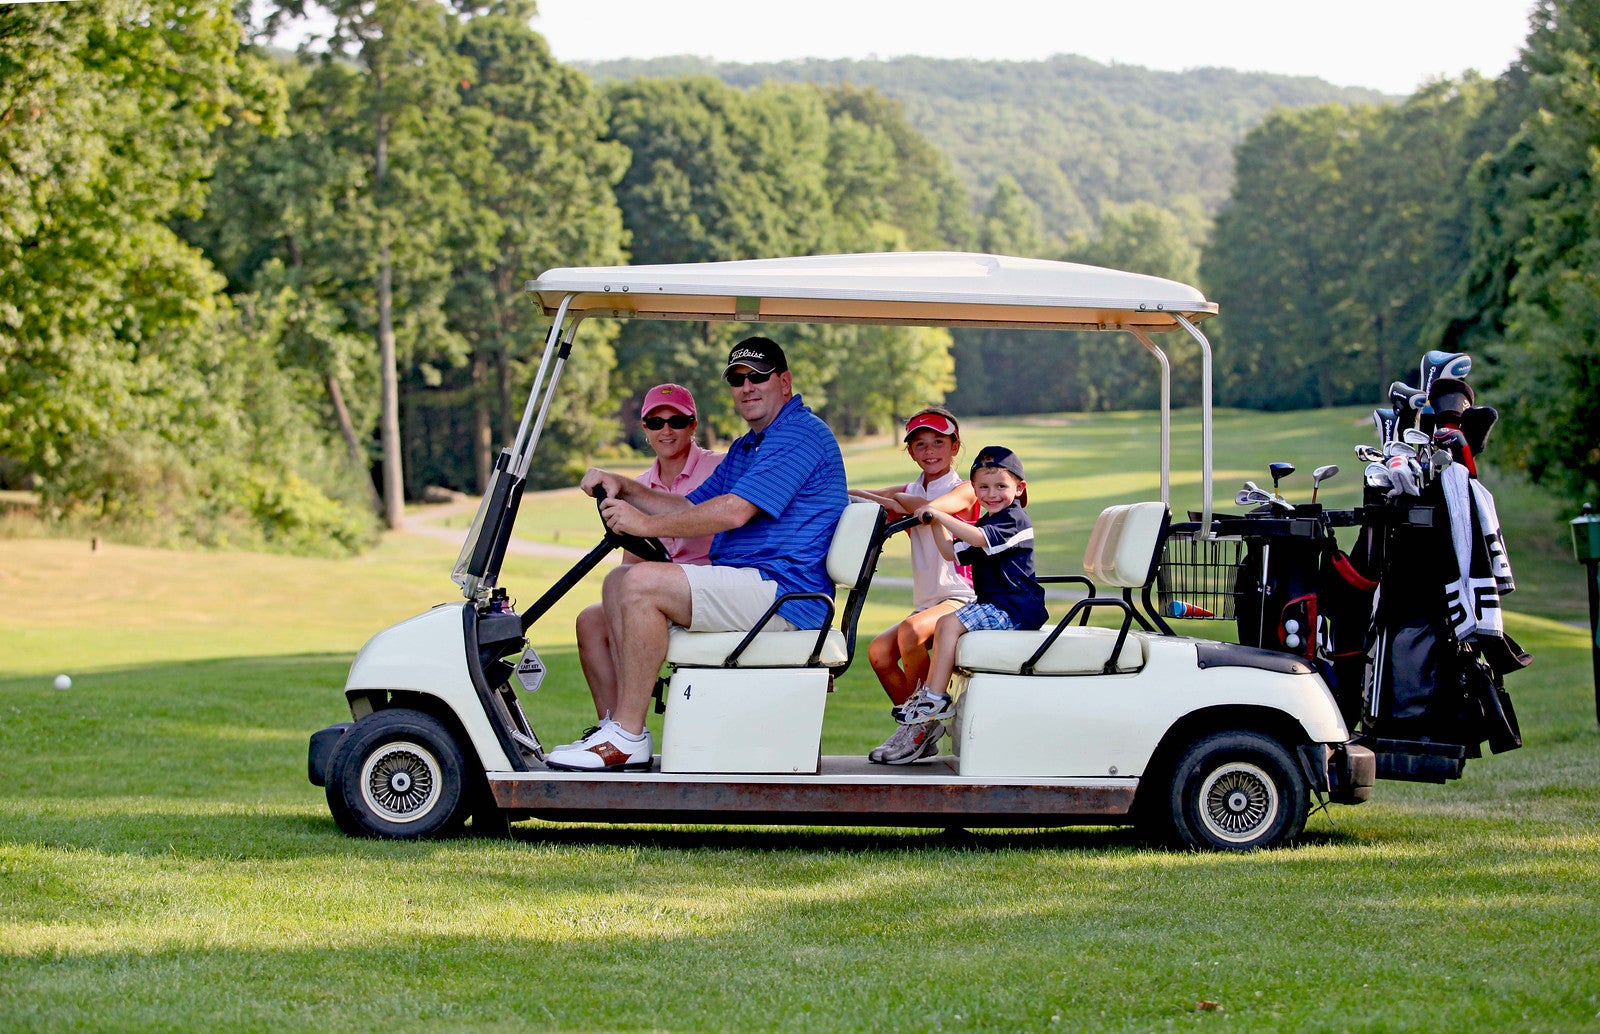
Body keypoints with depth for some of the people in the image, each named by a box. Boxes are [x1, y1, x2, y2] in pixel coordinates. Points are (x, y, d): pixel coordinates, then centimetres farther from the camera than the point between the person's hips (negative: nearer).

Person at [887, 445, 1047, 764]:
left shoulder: (1014, 519, -11)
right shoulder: (986, 524, 22)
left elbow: (977, 538, -28)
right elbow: (952, 551, 21)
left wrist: (939, 513, -24)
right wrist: (935, 522, 8)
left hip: (1015, 606, -10)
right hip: (995, 607, 11)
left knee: (949, 624, -23)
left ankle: (935, 699, -23)